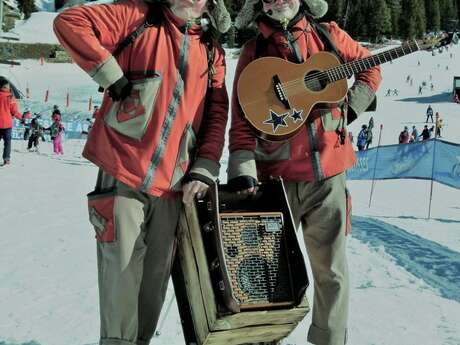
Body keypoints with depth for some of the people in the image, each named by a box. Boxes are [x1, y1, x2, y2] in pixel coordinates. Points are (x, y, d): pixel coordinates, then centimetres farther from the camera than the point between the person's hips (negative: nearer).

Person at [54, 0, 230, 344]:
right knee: (122, 275, -5)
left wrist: (204, 171, 0)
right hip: (123, 174, -4)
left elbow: (217, 113, 11)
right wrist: (113, 76, -9)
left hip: (173, 185, 4)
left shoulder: (212, 50, 14)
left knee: (155, 281, 10)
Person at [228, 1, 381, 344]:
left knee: (331, 267, 7)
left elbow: (370, 67, 20)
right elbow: (242, 118, -5)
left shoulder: (329, 35, 6)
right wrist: (242, 171, -17)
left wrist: (351, 107, 6)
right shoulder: (254, 52, 1)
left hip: (328, 174, 1)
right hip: (276, 177, -1)